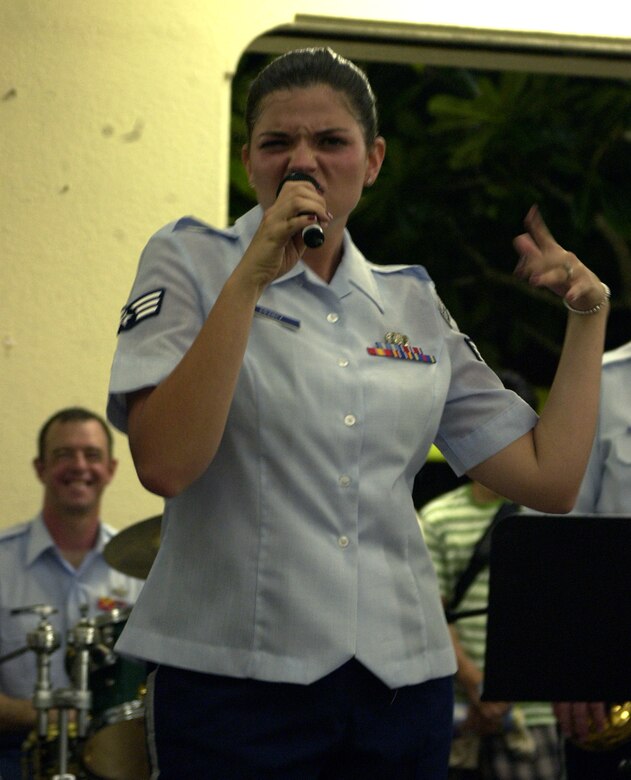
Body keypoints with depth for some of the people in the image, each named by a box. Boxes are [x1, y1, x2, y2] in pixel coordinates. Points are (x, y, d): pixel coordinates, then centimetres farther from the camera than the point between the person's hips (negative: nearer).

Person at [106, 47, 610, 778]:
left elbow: (550, 479, 9)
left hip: (402, 683, 4)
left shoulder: (411, 302, 12)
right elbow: (163, 465, -16)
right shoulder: (190, 261, 1)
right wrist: (252, 278, -19)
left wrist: (588, 313, 8)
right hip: (236, 681, -4)